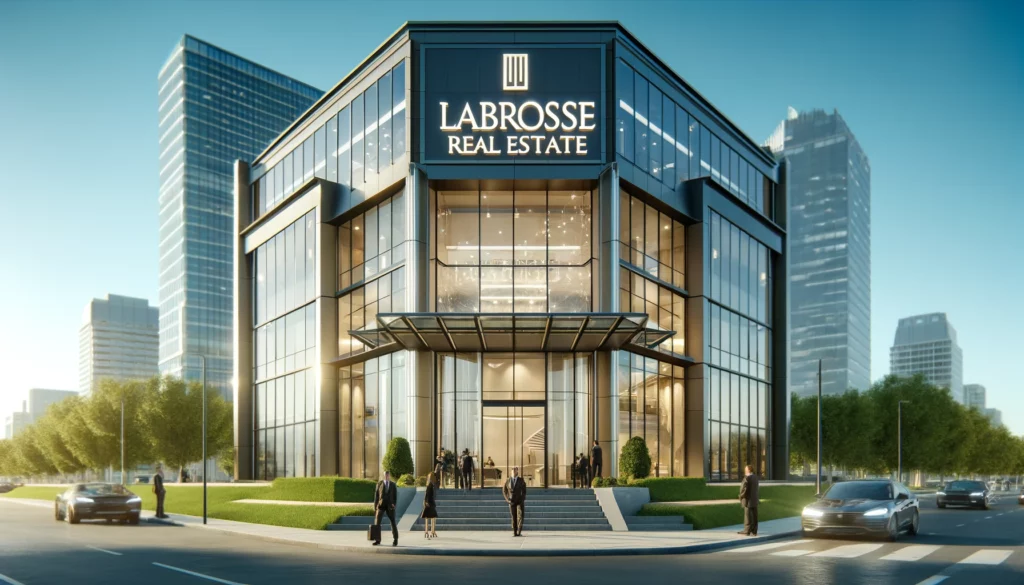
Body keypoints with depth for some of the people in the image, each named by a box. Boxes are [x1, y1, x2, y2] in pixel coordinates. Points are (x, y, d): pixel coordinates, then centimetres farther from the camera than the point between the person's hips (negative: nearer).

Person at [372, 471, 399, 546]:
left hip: (390, 506, 0)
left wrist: (394, 504, -11)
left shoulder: (393, 484, 7)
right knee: (377, 522, -6)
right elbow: (376, 494, 2)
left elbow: (395, 495, 6)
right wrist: (375, 506, -2)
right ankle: (378, 540, 4)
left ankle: (395, 540, 8)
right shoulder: (379, 483, 3)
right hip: (381, 505, 0)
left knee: (393, 522, -4)